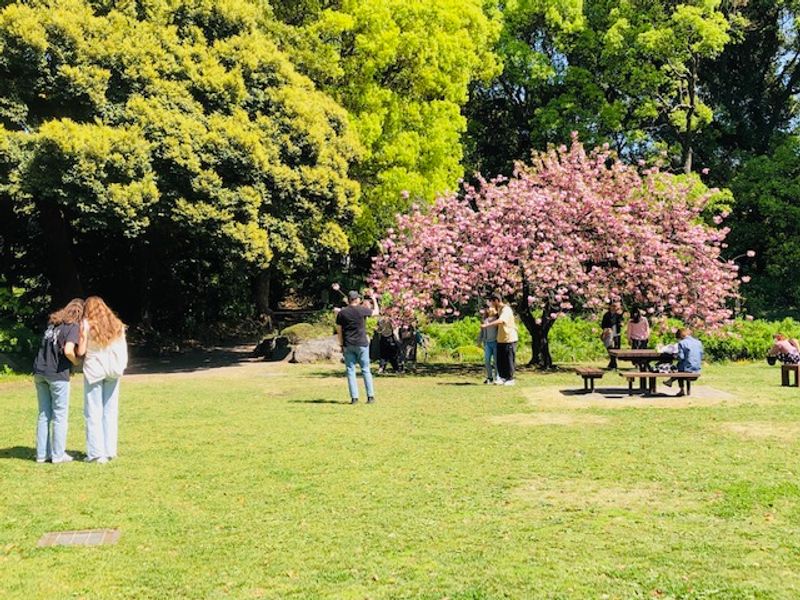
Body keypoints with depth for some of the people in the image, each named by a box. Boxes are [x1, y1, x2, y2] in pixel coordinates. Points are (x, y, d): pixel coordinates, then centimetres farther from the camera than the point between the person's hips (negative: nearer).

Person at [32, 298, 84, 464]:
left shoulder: (53, 323, 15)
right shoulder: (73, 326, -8)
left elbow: (46, 346, 18)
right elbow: (68, 351, -21)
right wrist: (77, 362, -3)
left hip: (39, 372, 7)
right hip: (57, 375, -7)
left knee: (44, 414, 13)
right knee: (60, 416, 4)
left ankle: (42, 454, 17)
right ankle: (58, 454, 8)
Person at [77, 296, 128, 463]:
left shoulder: (87, 324, -4)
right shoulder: (117, 324, 8)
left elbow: (81, 351, -6)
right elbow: (124, 351, 7)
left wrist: (82, 337, 10)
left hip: (94, 370, -4)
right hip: (113, 371, 4)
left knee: (93, 412, 2)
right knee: (110, 411, 10)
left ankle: (96, 453, 1)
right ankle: (110, 451, 12)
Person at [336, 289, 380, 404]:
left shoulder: (341, 313, 2)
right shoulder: (362, 310, -5)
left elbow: (339, 330, 4)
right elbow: (376, 312, 11)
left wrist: (341, 344, 12)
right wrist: (374, 300, 25)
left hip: (348, 345, 2)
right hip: (361, 344, -1)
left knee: (350, 371, 5)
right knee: (365, 370, 6)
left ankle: (354, 397, 1)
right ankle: (370, 396, 6)